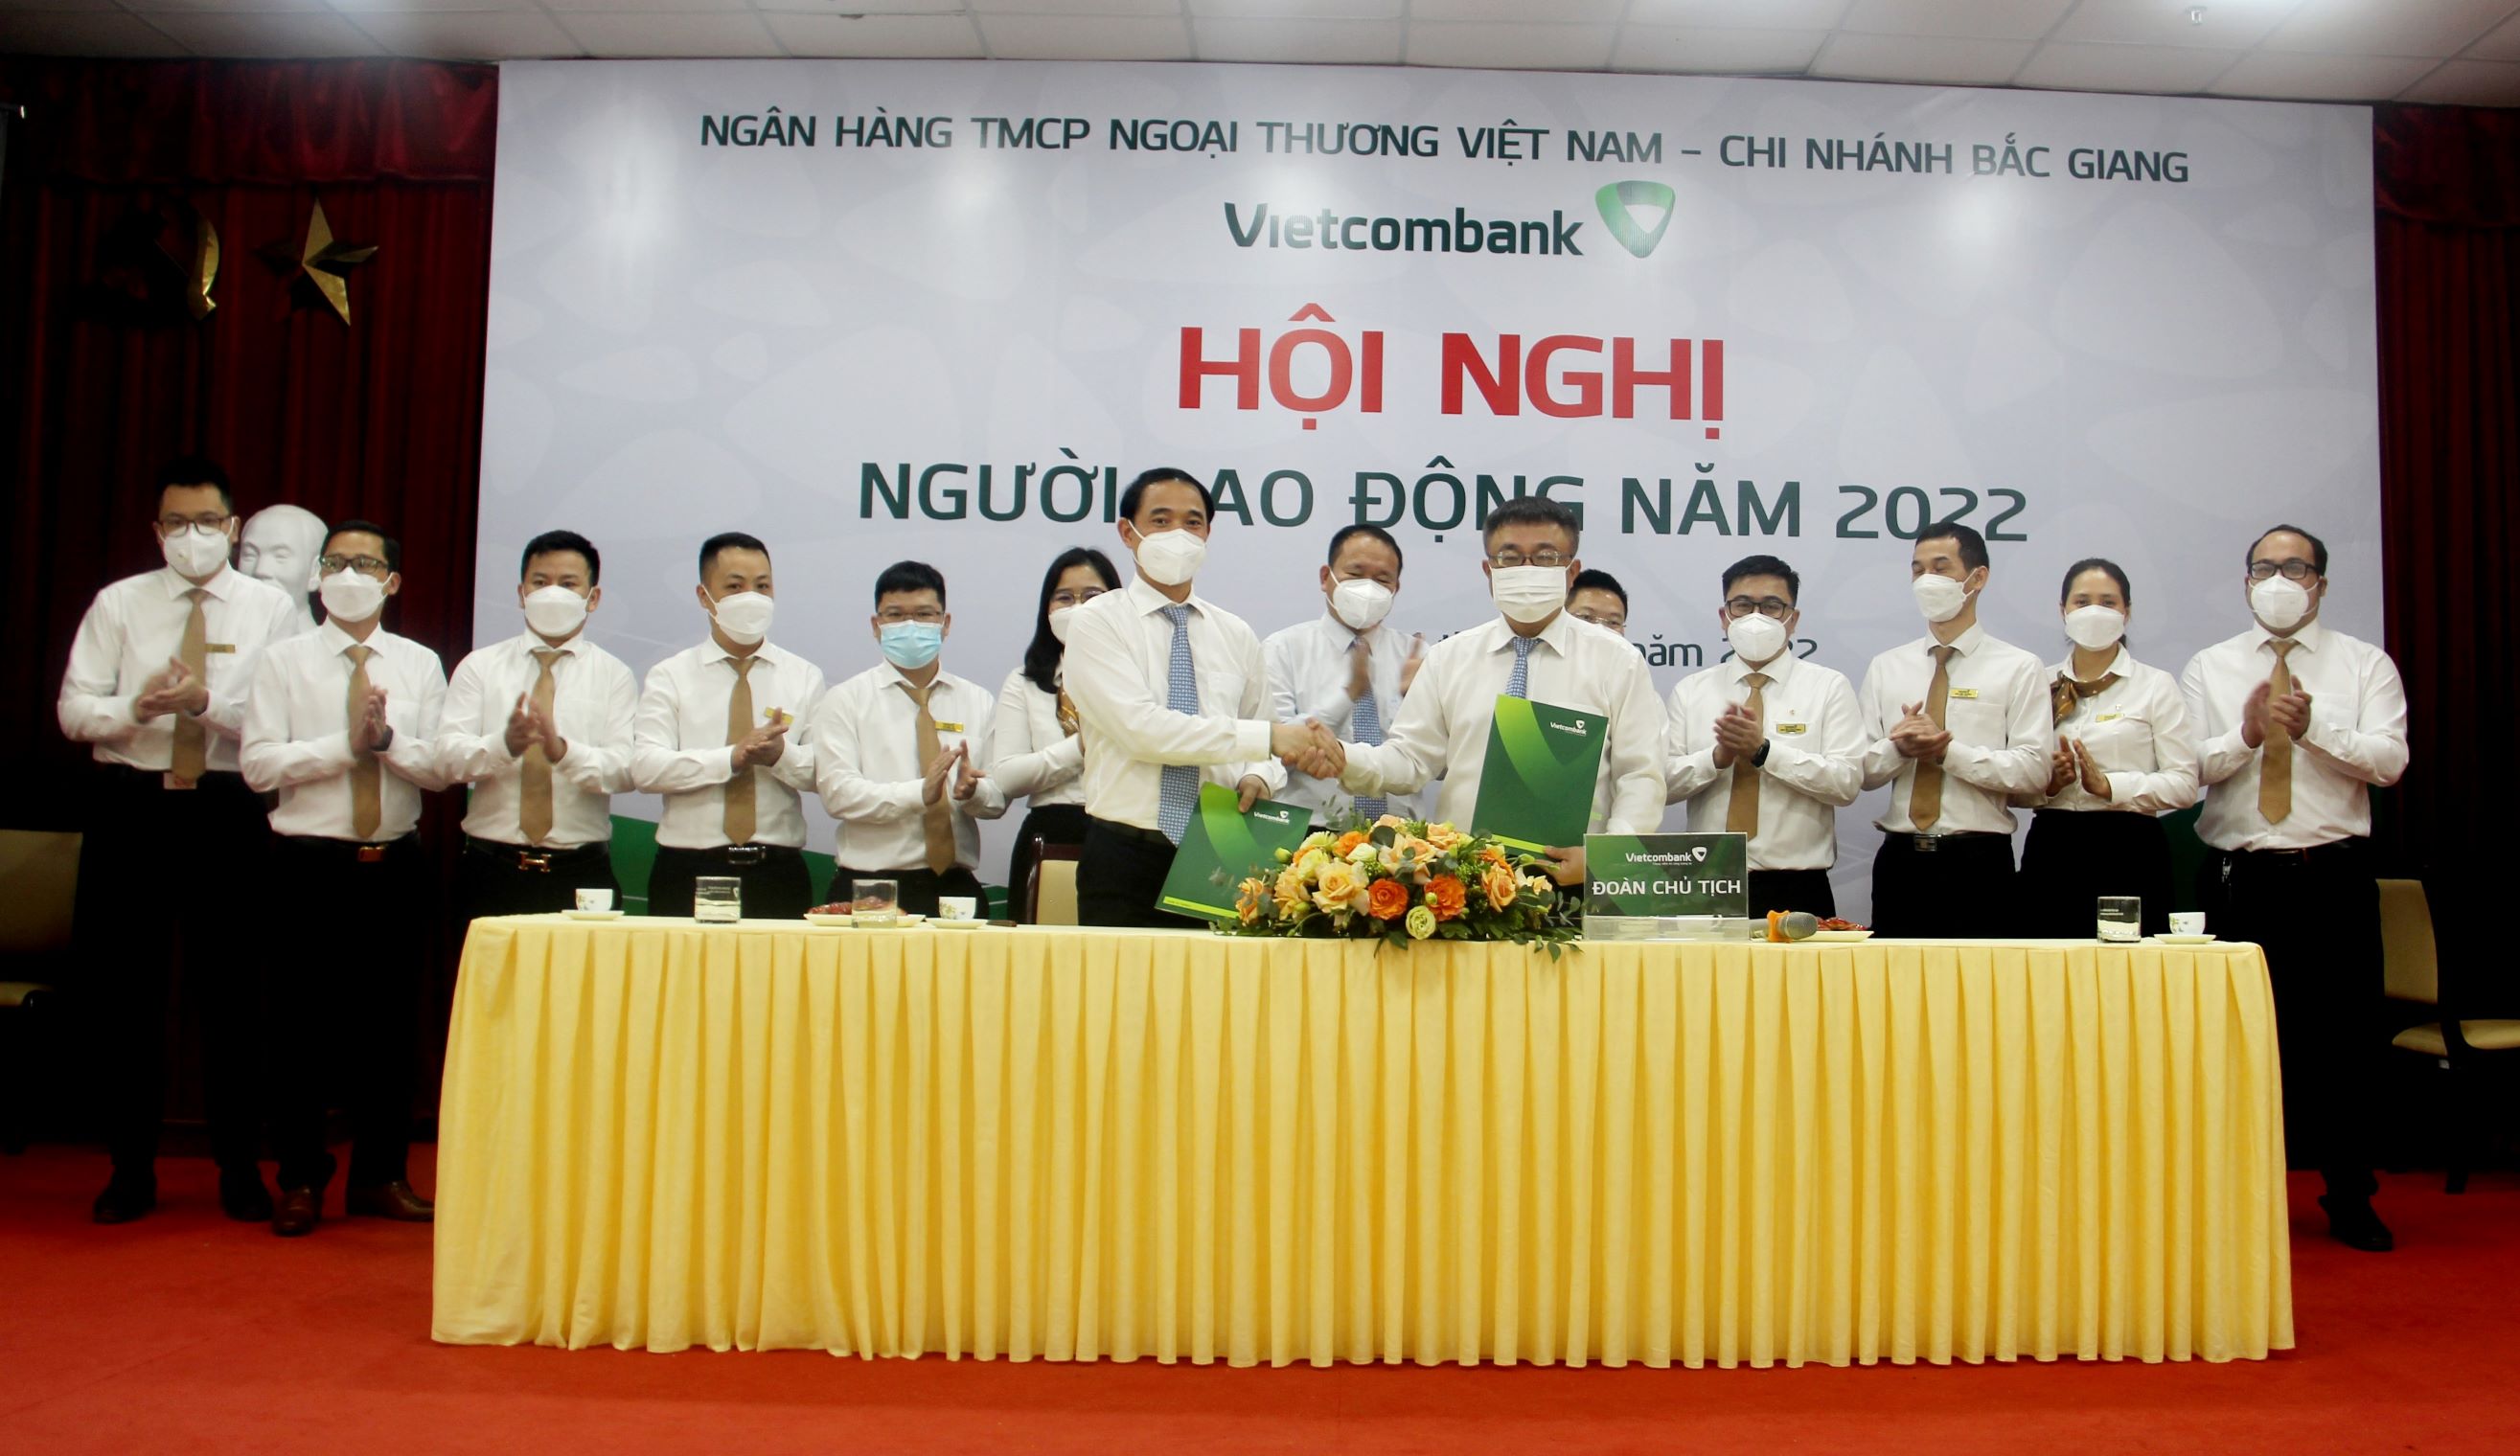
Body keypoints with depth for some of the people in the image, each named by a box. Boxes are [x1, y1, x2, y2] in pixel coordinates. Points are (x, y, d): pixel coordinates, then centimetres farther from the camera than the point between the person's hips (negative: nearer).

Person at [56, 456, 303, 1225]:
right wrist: (138, 707, -16)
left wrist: (208, 705, -21)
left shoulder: (271, 609, 5)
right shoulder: (118, 603, 10)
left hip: (229, 808, -1)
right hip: (130, 803, 2)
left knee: (232, 988, 3)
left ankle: (238, 1167, 15)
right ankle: (132, 1167, 19)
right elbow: (73, 708, 3)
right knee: (128, 988, 6)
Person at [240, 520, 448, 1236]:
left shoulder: (421, 665, 9)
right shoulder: (283, 660, 3)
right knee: (303, 1026, 3)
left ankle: (381, 1177, 19)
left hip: (395, 864, 2)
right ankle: (301, 1182, 16)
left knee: (389, 1023, 8)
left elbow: (441, 768, 0)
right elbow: (259, 764, -7)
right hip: (310, 862, -2)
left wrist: (389, 739, -17)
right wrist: (345, 745, -15)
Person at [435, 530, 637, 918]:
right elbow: (448, 758, -3)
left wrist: (564, 750, -26)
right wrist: (505, 744, -23)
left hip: (582, 875, 0)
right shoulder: (479, 667, 9)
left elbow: (628, 769, -7)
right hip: (493, 871, 1)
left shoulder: (614, 675, 6)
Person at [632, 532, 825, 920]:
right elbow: (645, 768, -7)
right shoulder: (670, 676, 6)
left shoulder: (805, 677, 10)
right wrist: (734, 758, -17)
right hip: (689, 873, -1)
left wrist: (782, 754, -19)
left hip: (779, 875, 1)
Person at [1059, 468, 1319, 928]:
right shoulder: (1097, 623, -2)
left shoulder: (1236, 635, 13)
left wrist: (1258, 777, -10)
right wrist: (1266, 736, -20)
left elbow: (1263, 752, 14)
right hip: (1125, 859, -3)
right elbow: (1143, 728, -17)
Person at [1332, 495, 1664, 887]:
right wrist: (1343, 758, -11)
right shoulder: (1448, 658, 11)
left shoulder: (1618, 661, 6)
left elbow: (1642, 778, 2)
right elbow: (1409, 757, 9)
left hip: (1572, 880, -1)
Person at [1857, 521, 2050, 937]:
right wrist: (1897, 748, -13)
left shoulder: (2019, 668, 3)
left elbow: (2033, 769, -7)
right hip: (1900, 859, 3)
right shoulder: (1885, 668, 12)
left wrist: (1948, 750, -16)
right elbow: (1860, 770, 8)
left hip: (1978, 861, -2)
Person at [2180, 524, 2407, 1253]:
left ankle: (2350, 1200, 18)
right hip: (2240, 875, 1)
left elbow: (2390, 760, -7)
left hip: (2335, 874, 0)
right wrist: (2246, 734, -18)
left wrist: (2316, 725, -21)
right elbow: (2185, 766, -2)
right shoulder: (2209, 668, 10)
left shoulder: (2365, 664, 8)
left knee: (2341, 1039, 4)